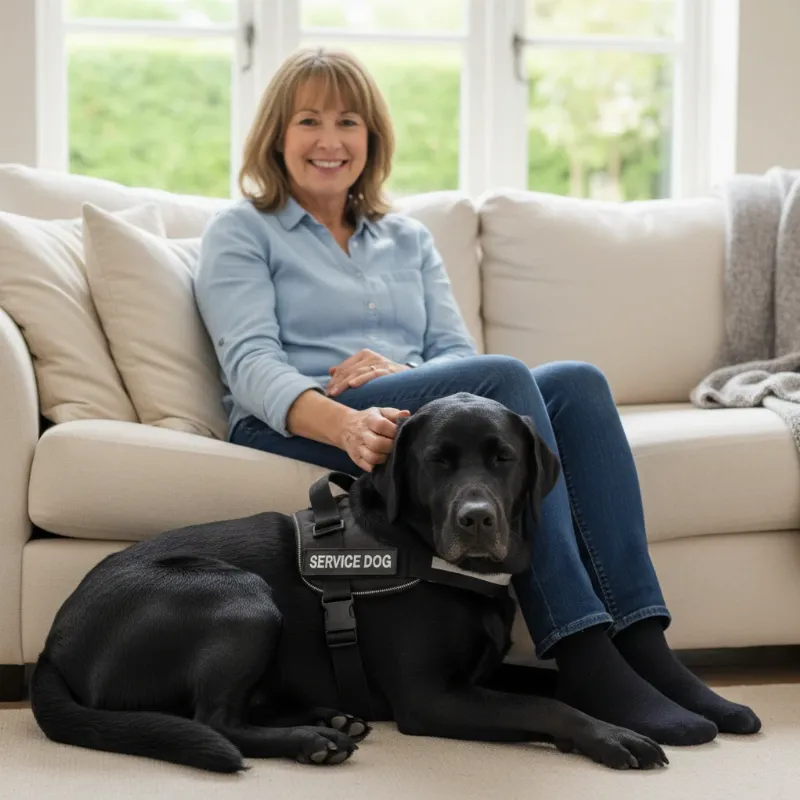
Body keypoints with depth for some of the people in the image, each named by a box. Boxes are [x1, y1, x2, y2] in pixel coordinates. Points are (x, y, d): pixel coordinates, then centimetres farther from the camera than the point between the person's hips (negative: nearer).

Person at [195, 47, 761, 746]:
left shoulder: (408, 240, 26)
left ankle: (643, 644, -33)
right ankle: (583, 662, -39)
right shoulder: (240, 234, 10)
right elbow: (252, 366, -7)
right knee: (504, 377, -31)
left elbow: (458, 351, 13)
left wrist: (401, 372, -12)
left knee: (576, 383, -24)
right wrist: (346, 424, -28)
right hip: (293, 432, -5)